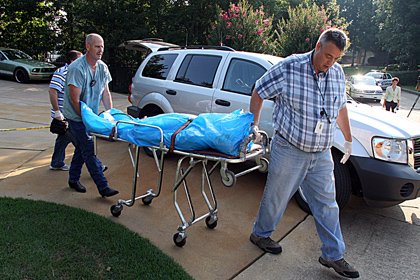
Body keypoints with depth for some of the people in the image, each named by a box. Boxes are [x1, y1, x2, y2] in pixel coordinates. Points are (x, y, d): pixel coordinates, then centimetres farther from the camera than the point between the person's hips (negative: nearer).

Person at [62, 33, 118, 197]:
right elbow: (75, 99, -22)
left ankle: (73, 180, 34)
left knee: (82, 148, 17)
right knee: (89, 151, -8)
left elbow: (105, 92, 5)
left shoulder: (102, 68, 1)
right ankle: (103, 187, -5)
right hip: (76, 117, -7)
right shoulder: (77, 68, -21)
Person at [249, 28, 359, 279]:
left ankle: (333, 255, 27)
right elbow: (259, 92, -4)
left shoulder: (338, 74, 5)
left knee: (327, 203, 11)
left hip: (322, 154, 5)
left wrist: (348, 139, 23)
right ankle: (260, 234, 36)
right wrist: (254, 126, -4)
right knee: (277, 197, 10)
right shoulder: (289, 68, -14)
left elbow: (341, 107, 18)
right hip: (289, 150, -5)